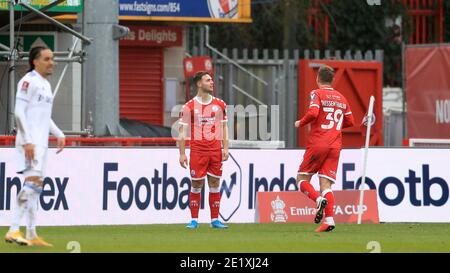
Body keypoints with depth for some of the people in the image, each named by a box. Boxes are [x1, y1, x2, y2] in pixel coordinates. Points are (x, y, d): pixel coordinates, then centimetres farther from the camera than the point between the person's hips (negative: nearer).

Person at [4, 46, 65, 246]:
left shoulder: (45, 84, 19)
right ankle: (13, 230, -23)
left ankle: (31, 235, 14)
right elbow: (19, 112, -16)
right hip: (30, 141, -10)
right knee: (33, 181, -19)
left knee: (37, 185, 10)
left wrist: (59, 134, 17)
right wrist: (27, 141, -22)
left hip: (41, 142, 10)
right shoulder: (28, 81, -10)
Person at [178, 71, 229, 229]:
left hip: (215, 150, 3)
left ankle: (215, 219, 9)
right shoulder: (189, 107, -2)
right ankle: (194, 220, 6)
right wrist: (182, 153, -7)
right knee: (196, 185, 0)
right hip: (197, 150, -3)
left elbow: (224, 127, 13)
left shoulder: (219, 104, 8)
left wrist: (225, 148, 3)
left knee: (215, 184, 4)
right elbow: (183, 131, -1)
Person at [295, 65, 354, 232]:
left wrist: (300, 123, -1)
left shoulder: (317, 94, -2)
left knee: (302, 179, 6)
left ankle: (319, 200, -22)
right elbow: (350, 122, 21)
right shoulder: (341, 98, 16)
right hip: (335, 146, 5)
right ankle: (329, 220, -16)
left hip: (317, 144, -5)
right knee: (326, 185, 1)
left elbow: (313, 113, -18)